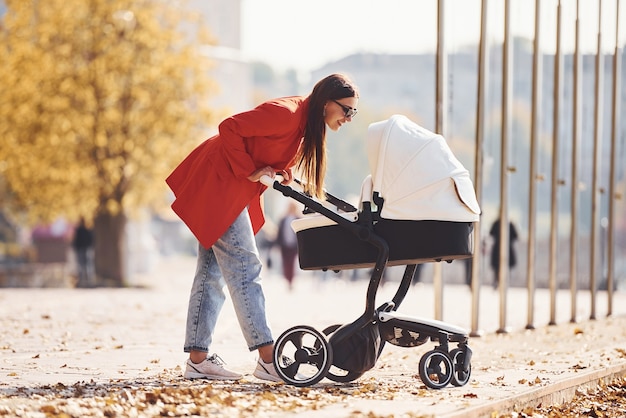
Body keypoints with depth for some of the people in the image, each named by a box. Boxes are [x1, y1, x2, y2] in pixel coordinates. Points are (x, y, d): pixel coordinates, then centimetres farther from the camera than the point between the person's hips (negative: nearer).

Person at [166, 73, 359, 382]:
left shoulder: (307, 124, 7)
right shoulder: (287, 114, -23)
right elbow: (229, 128, -25)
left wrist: (282, 174, -4)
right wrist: (250, 172, -20)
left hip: (234, 189, 10)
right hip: (218, 182, -10)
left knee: (214, 271, 9)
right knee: (244, 268, -12)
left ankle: (197, 359, 11)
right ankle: (268, 361, -15)